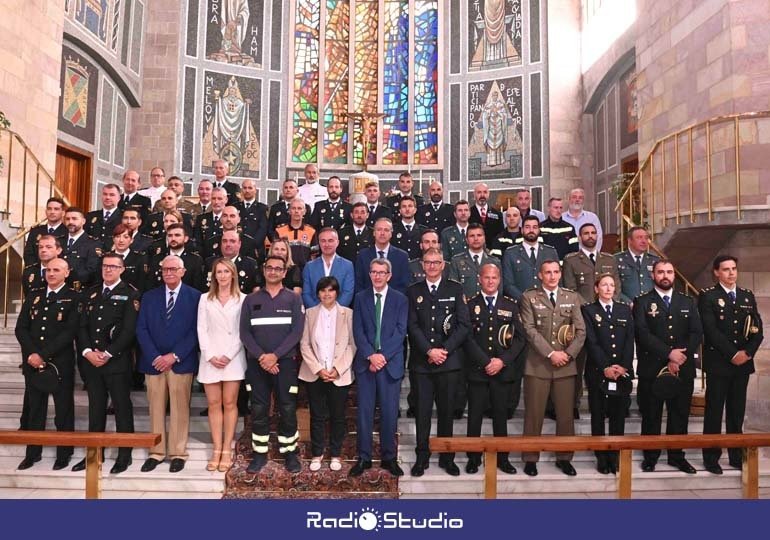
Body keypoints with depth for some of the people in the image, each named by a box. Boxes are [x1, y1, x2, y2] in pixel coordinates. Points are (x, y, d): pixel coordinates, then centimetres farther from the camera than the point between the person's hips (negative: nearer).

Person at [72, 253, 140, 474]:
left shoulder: (130, 294, -4)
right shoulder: (90, 293, 14)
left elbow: (129, 330, -11)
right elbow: (82, 326, 10)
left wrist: (108, 354, -15)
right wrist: (88, 352, -5)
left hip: (118, 361, -5)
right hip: (90, 360, 5)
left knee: (122, 407, 3)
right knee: (96, 407, 13)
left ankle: (124, 455, 12)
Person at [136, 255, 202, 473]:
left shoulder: (195, 296, 0)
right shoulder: (149, 297, 11)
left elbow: (195, 330, -5)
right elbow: (141, 329, 5)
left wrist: (174, 356, -12)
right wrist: (154, 357, -8)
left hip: (181, 362, -3)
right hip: (153, 361, 3)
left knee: (180, 408, 3)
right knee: (155, 408, 8)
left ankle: (178, 453, 13)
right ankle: (156, 451, 19)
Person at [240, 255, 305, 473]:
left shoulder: (293, 299, 4)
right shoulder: (251, 300, 8)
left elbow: (296, 332, -5)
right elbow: (245, 333, 1)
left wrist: (275, 355, -15)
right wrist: (261, 356, -13)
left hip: (285, 362, -1)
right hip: (257, 363, 2)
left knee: (287, 410, 2)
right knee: (259, 410, 6)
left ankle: (290, 453, 15)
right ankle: (260, 454, 18)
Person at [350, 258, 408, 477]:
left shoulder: (400, 300, 5)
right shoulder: (360, 298, 8)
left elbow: (400, 332, -3)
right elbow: (358, 331, 1)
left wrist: (383, 356, -13)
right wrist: (370, 355, -12)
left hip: (390, 362, -1)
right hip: (365, 362, 1)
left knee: (390, 412, 5)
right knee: (364, 411, 4)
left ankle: (389, 457, 17)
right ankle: (363, 457, 15)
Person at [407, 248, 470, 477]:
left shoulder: (455, 289, 5)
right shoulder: (414, 291, 8)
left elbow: (464, 324, -1)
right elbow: (412, 326, 1)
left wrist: (445, 350, -10)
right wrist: (429, 351, -11)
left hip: (449, 360, -1)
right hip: (422, 361, 1)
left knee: (446, 410, 8)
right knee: (423, 411, 5)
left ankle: (447, 457, 20)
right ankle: (422, 457, 16)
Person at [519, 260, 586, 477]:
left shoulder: (572, 297, 10)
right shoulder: (529, 297, 1)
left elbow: (581, 331, 5)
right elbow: (530, 330, -7)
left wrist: (568, 354, -8)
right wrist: (551, 353, -14)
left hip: (566, 365, 3)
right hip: (537, 364, -2)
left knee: (566, 414, 9)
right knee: (534, 414, 3)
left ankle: (564, 458, 24)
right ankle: (530, 459, 16)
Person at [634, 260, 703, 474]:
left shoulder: (688, 302, 13)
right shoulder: (642, 302, 2)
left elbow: (696, 333, 3)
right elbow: (642, 333, -10)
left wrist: (680, 358, -10)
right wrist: (669, 353, -17)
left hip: (683, 368, 3)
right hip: (651, 368, -3)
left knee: (680, 414, 9)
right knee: (651, 415, 4)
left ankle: (677, 456, 22)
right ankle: (650, 457, 14)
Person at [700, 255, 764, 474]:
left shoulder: (748, 296, 12)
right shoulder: (708, 296, -3)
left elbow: (758, 329, 8)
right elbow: (711, 330, -12)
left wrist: (747, 352, -7)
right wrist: (732, 354, -14)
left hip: (743, 363, 4)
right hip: (718, 363, -4)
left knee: (737, 411, 10)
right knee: (714, 411, 1)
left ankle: (736, 456, 20)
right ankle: (711, 457, 8)